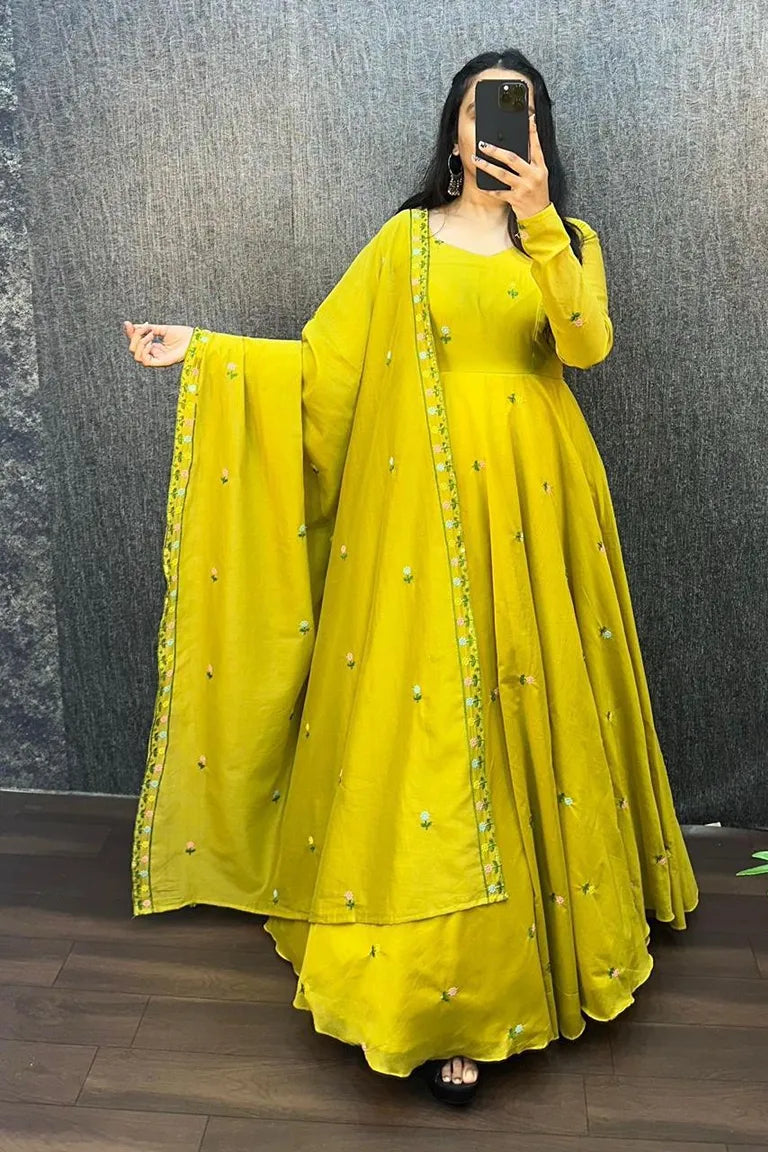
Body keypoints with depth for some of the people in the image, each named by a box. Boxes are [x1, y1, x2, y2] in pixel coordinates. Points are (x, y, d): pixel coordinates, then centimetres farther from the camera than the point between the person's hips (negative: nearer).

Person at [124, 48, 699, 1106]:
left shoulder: (569, 242, 11)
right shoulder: (407, 240, 10)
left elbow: (588, 345, -10)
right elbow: (326, 364, 8)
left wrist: (537, 222, -20)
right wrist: (206, 350, 1)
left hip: (535, 506, 1)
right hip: (425, 509, -1)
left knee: (538, 716, 6)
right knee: (427, 725, -5)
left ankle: (557, 928, 29)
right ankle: (444, 991, 4)